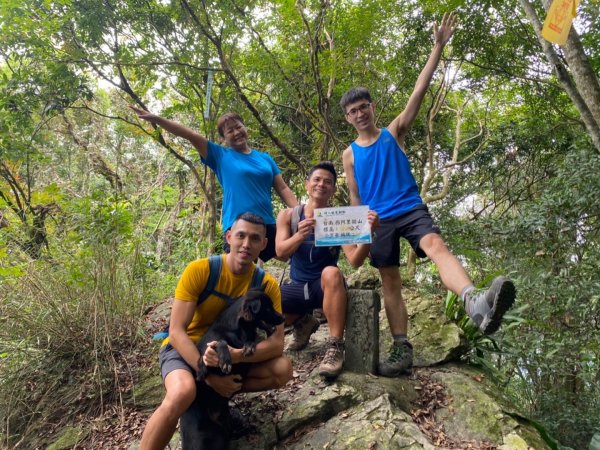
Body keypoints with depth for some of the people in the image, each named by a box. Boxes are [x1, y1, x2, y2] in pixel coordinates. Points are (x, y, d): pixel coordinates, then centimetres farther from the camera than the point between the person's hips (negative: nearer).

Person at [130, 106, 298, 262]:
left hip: (268, 226, 3)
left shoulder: (265, 158, 14)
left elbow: (283, 189, 11)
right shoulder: (220, 155, 6)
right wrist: (156, 119, -10)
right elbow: (190, 135, -3)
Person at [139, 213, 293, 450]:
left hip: (231, 351, 4)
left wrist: (236, 356, -35)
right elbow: (176, 331, -21)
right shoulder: (199, 270, -21)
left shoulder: (267, 285, -12)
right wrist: (209, 375, -30)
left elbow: (276, 342, -17)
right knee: (182, 393, -36)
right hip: (184, 349, -4)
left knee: (283, 369, -18)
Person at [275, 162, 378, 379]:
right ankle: (302, 322, 9)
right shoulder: (288, 215, 0)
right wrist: (301, 235, -35)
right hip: (298, 287, 3)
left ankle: (335, 347, -30)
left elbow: (355, 260, -17)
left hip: (327, 287, -3)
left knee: (331, 272, -37)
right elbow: (281, 253, -14)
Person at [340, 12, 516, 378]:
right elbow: (355, 198, 13)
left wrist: (439, 46, -5)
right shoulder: (349, 154, 12)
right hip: (378, 221, 3)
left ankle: (477, 305, -55)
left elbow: (420, 91, 1)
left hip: (411, 210, -2)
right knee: (391, 283, 2)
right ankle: (403, 350, 7)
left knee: (437, 246, -31)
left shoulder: (394, 133, 9)